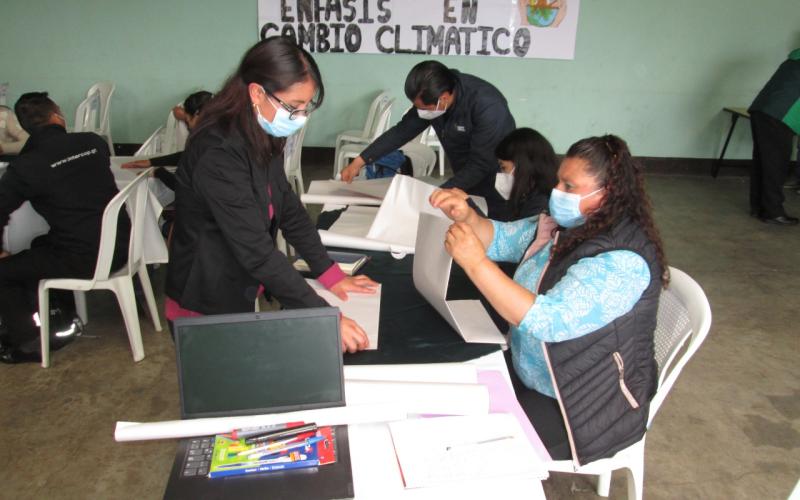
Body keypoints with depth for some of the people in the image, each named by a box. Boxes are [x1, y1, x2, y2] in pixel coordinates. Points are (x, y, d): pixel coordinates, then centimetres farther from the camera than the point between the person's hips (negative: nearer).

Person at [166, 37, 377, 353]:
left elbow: (288, 208, 5)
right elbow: (256, 250, -32)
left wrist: (329, 273, -1)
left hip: (240, 297, 8)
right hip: (206, 309, -8)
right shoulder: (218, 154, -29)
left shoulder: (263, 137, -2)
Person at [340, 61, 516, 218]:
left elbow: (481, 165, -31)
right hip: (466, 180, 6)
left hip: (496, 188, -6)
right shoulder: (430, 96, -12)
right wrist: (359, 161, -5)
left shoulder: (487, 107, -32)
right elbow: (403, 130, -2)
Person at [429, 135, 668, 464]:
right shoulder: (566, 226, -4)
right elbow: (501, 239, 4)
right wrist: (465, 217, -17)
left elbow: (547, 320, -37)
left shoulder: (622, 263, -29)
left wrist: (475, 263, -39)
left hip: (584, 408, -7)